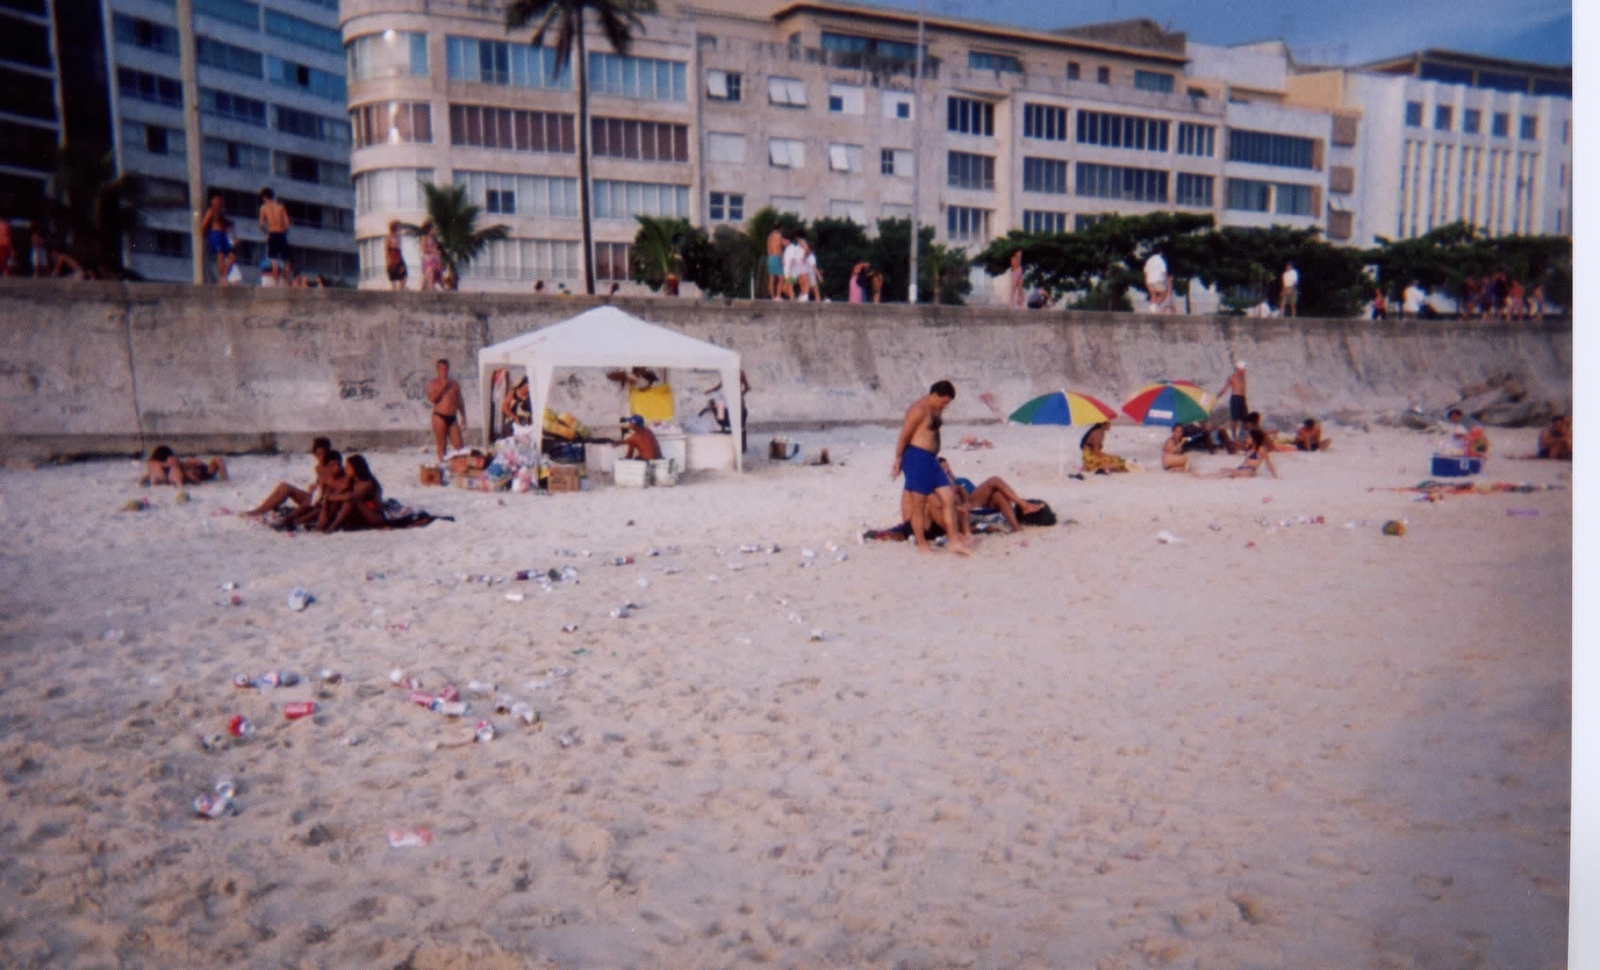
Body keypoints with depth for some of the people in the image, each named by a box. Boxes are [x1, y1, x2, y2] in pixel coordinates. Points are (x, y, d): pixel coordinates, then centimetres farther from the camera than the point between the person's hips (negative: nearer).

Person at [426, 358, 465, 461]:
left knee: (458, 445, -6)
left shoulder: (454, 383, 16)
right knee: (441, 445, -1)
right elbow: (432, 399, -12)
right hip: (440, 417, -3)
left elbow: (459, 402, 19)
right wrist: (443, 387, -14)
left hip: (453, 418, 3)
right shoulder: (433, 383, 4)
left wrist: (463, 417, 13)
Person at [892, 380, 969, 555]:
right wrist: (898, 460, -10)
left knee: (949, 497, 4)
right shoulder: (919, 409, -15)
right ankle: (922, 544, 9)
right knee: (919, 503, -1)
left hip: (930, 458, 10)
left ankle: (954, 541, 7)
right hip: (916, 457, -10)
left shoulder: (936, 410, 15)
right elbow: (904, 436, -14)